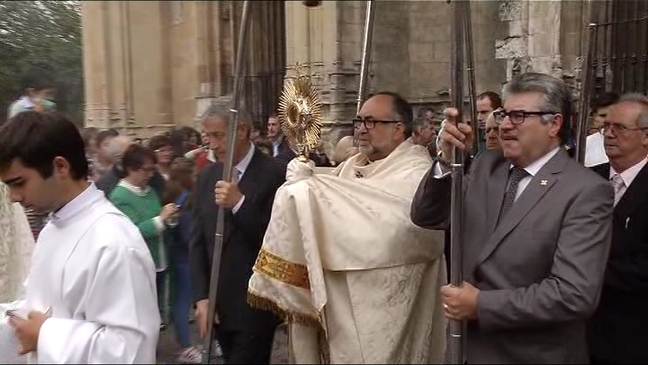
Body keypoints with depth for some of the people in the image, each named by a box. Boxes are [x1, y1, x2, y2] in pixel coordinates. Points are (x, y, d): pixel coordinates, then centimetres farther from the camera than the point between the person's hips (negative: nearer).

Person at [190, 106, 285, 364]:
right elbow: (197, 241, 7)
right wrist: (201, 297, 0)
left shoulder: (275, 174, -11)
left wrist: (239, 203, -23)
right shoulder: (207, 176, 7)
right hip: (218, 305, 5)